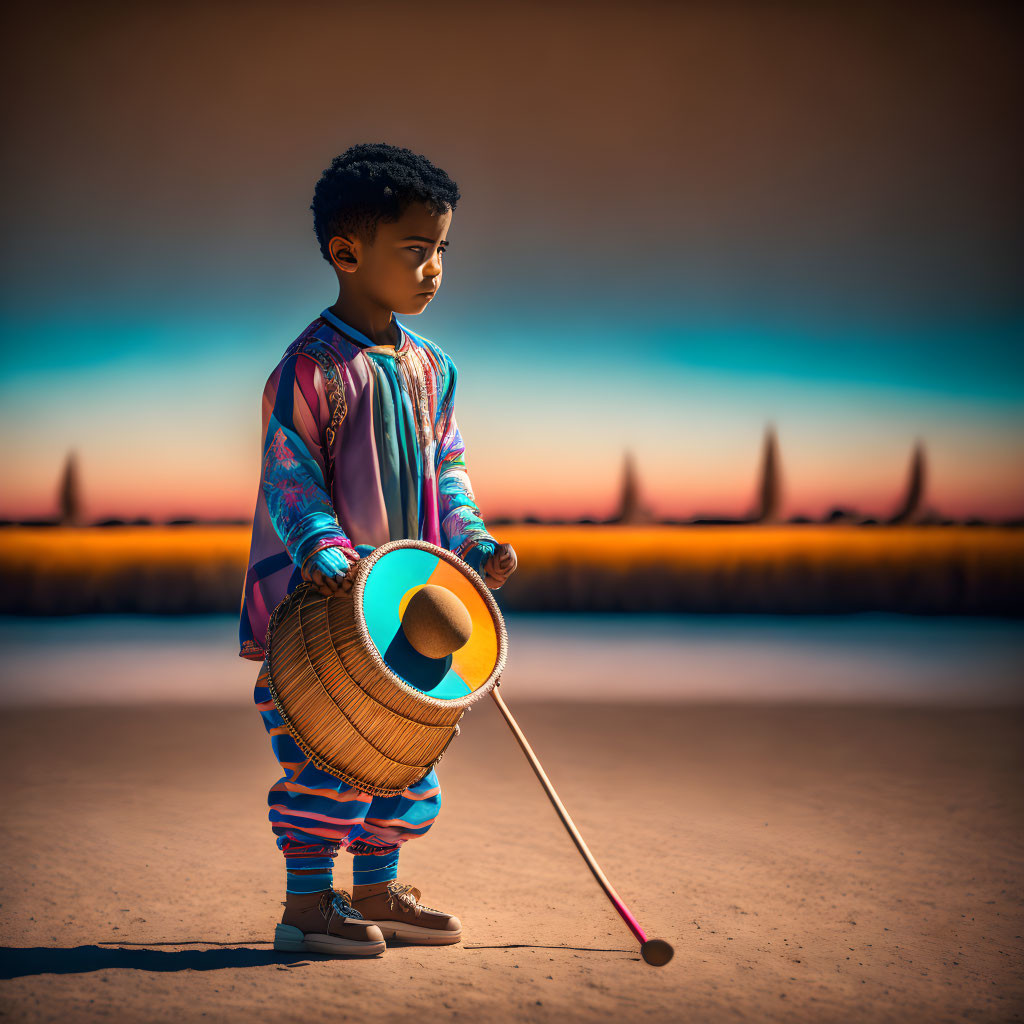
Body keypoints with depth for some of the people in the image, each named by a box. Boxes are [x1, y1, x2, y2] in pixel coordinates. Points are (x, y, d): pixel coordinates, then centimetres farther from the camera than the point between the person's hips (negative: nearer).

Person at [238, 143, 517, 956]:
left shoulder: (431, 366, 9)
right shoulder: (313, 366, -14)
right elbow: (288, 476, -15)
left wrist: (470, 539, 1)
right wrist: (324, 548, -29)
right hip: (315, 599, -8)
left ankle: (376, 892, 27)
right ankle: (307, 903, 10)